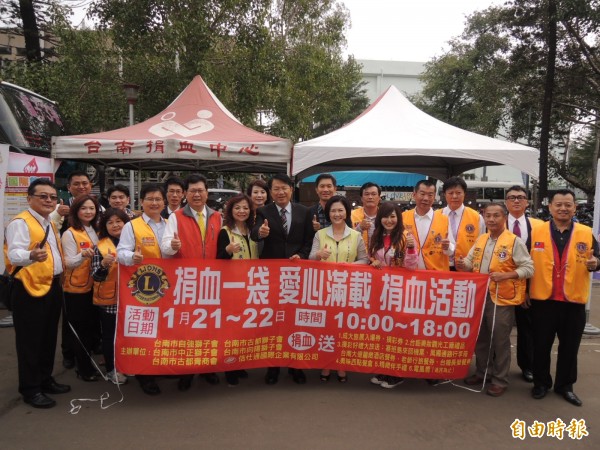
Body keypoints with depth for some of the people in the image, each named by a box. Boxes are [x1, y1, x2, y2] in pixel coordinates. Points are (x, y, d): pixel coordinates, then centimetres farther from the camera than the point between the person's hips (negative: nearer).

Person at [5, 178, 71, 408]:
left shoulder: (51, 224, 15)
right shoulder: (20, 222, -14)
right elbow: (14, 254, -28)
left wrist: (59, 281, 14)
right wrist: (32, 256, -48)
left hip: (53, 287, 9)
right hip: (31, 289, -9)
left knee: (49, 337, 16)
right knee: (30, 341, 1)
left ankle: (45, 379, 30)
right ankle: (30, 389, 12)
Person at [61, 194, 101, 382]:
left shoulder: (96, 231, 8)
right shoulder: (70, 234, -11)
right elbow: (69, 263, -18)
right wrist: (83, 255, -36)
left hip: (94, 287, 6)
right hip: (76, 288, -6)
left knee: (92, 327, 13)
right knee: (80, 329, 4)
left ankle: (86, 363, 28)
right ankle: (84, 368, 16)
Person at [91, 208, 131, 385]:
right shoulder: (100, 247, -6)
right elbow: (96, 276, -11)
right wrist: (104, 264, -28)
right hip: (109, 298, -3)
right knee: (109, 334, 8)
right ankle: (111, 369, 22)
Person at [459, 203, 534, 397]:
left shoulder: (514, 241, -9)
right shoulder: (480, 240, 9)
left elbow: (528, 268, -11)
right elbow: (471, 262, 14)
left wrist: (505, 275, -24)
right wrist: (463, 264, -9)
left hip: (502, 298, -6)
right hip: (480, 296, 6)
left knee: (500, 340, 4)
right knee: (481, 337, 16)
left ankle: (500, 380, 18)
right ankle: (482, 372, 32)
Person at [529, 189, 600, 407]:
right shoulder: (536, 232, -2)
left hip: (574, 301, 1)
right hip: (542, 299, -1)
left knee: (569, 346, 13)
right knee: (541, 345, 10)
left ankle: (565, 385, 29)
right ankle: (541, 382, 27)